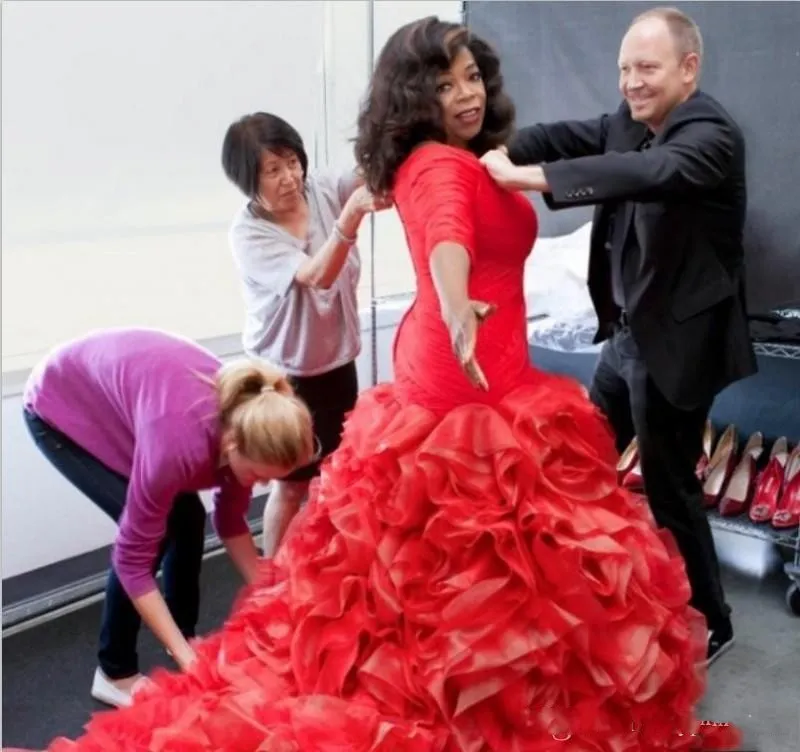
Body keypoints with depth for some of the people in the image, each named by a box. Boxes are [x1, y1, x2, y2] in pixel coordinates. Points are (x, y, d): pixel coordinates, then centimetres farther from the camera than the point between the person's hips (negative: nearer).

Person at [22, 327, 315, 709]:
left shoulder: (246, 421, -19)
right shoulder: (179, 444, -40)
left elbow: (231, 521, -3)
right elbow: (132, 558, -29)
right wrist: (187, 659, -26)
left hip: (113, 389, 6)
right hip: (59, 407, -6)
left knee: (188, 517, 0)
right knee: (156, 529, -15)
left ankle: (185, 632, 23)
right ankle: (115, 674, 2)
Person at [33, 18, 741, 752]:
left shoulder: (430, 161, 11)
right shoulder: (445, 167, -18)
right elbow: (447, 243, -41)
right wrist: (460, 315, -61)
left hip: (431, 371, 10)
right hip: (474, 383, -10)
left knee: (427, 552, 17)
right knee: (505, 554, -1)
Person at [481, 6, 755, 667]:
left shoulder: (712, 136, -18)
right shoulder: (628, 123, 7)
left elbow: (647, 174, -37)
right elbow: (566, 137, -6)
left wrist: (530, 178, -42)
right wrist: (501, 154, -26)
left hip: (676, 340, -8)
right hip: (626, 333, 8)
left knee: (669, 488, 4)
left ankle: (708, 626, 25)